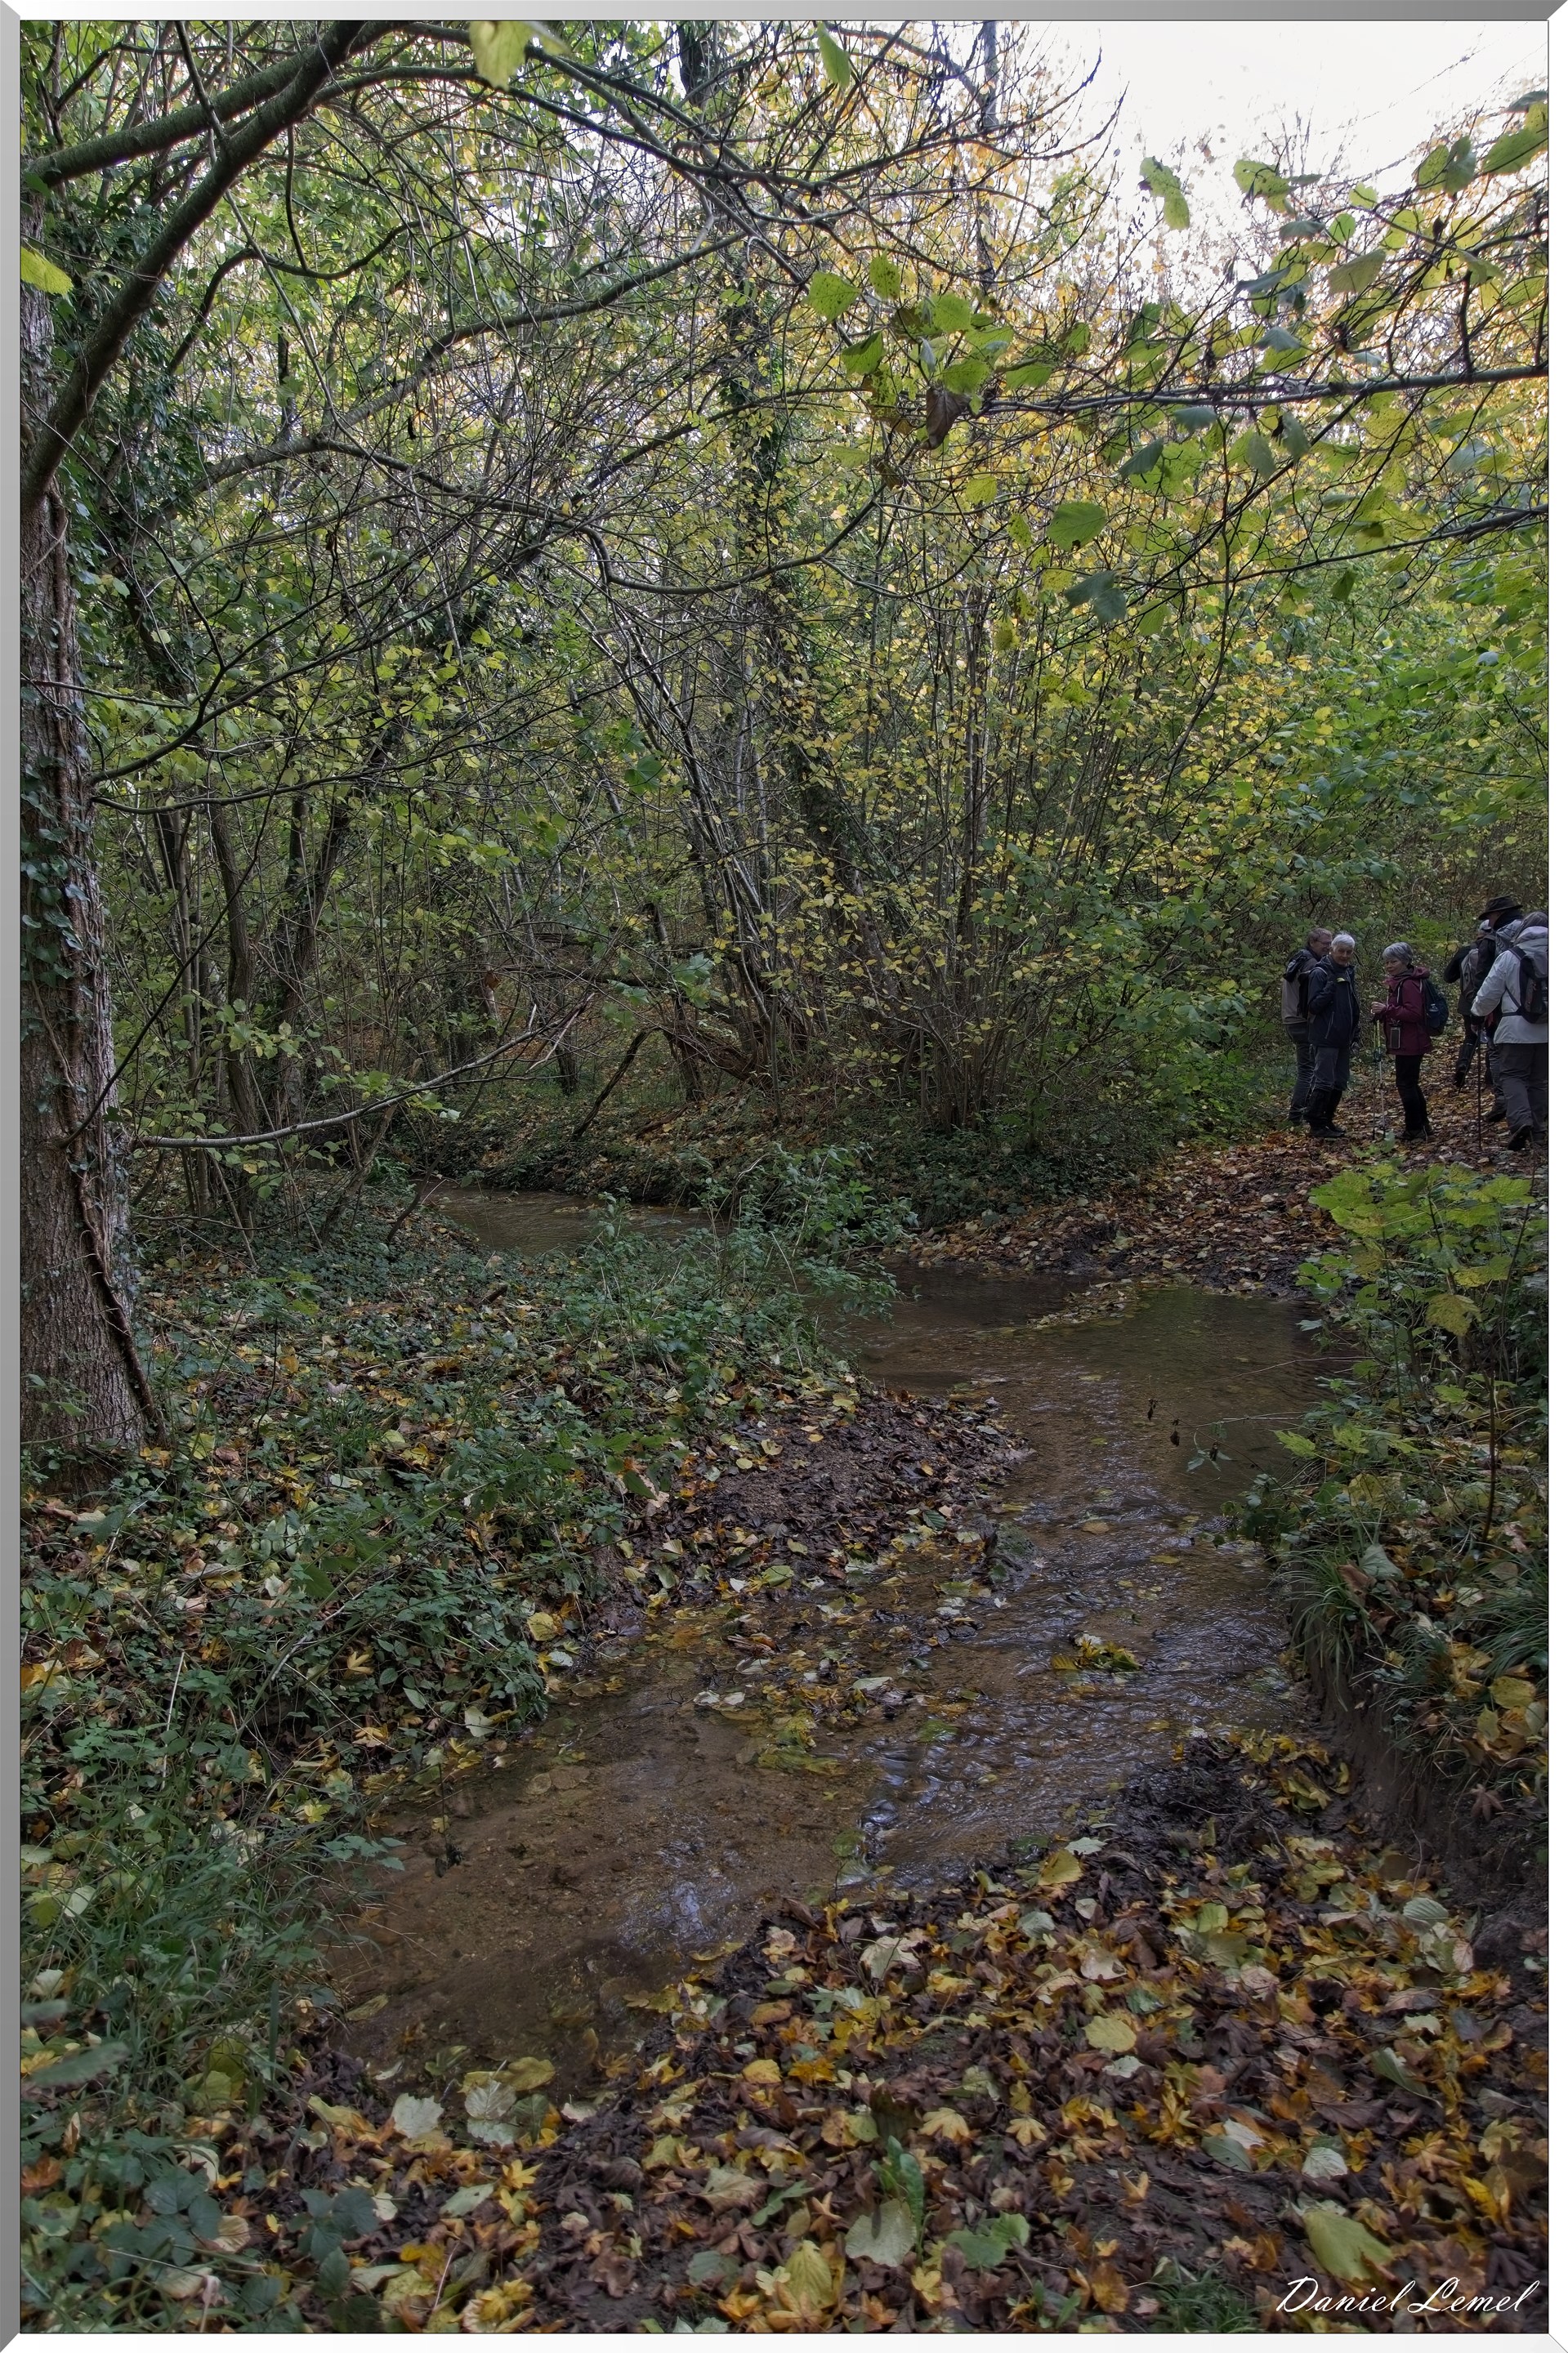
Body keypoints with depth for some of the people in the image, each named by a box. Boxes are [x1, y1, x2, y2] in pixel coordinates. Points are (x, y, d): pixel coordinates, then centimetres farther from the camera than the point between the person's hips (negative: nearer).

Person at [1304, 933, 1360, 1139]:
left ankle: (1327, 1120, 19)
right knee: (1324, 1082, -8)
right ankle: (1316, 1124, -1)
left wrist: (1356, 1030, 15)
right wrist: (1330, 988, -24)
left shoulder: (1349, 973, 12)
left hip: (1343, 1038, 8)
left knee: (1340, 1082, 10)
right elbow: (1313, 1006, -14)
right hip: (1326, 1038, -8)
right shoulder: (1321, 973, -9)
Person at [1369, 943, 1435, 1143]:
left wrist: (1387, 1009, -25)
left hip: (1409, 1043, -11)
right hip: (1406, 1042, 11)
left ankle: (1415, 1130, -1)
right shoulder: (1397, 982, 16)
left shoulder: (1408, 984, -17)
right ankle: (1423, 1125, 28)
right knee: (1411, 1083, 18)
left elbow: (1414, 1013, -24)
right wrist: (1382, 1013, 7)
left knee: (1406, 1084, -6)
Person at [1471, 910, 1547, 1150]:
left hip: (1517, 1030, -4)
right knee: (1538, 1079, 14)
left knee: (1512, 1075, 2)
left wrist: (1479, 1013, 17)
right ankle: (1536, 1127, 17)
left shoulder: (1509, 957, -7)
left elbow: (1488, 995, -3)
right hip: (1546, 1031, 4)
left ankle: (1520, 1119, -20)